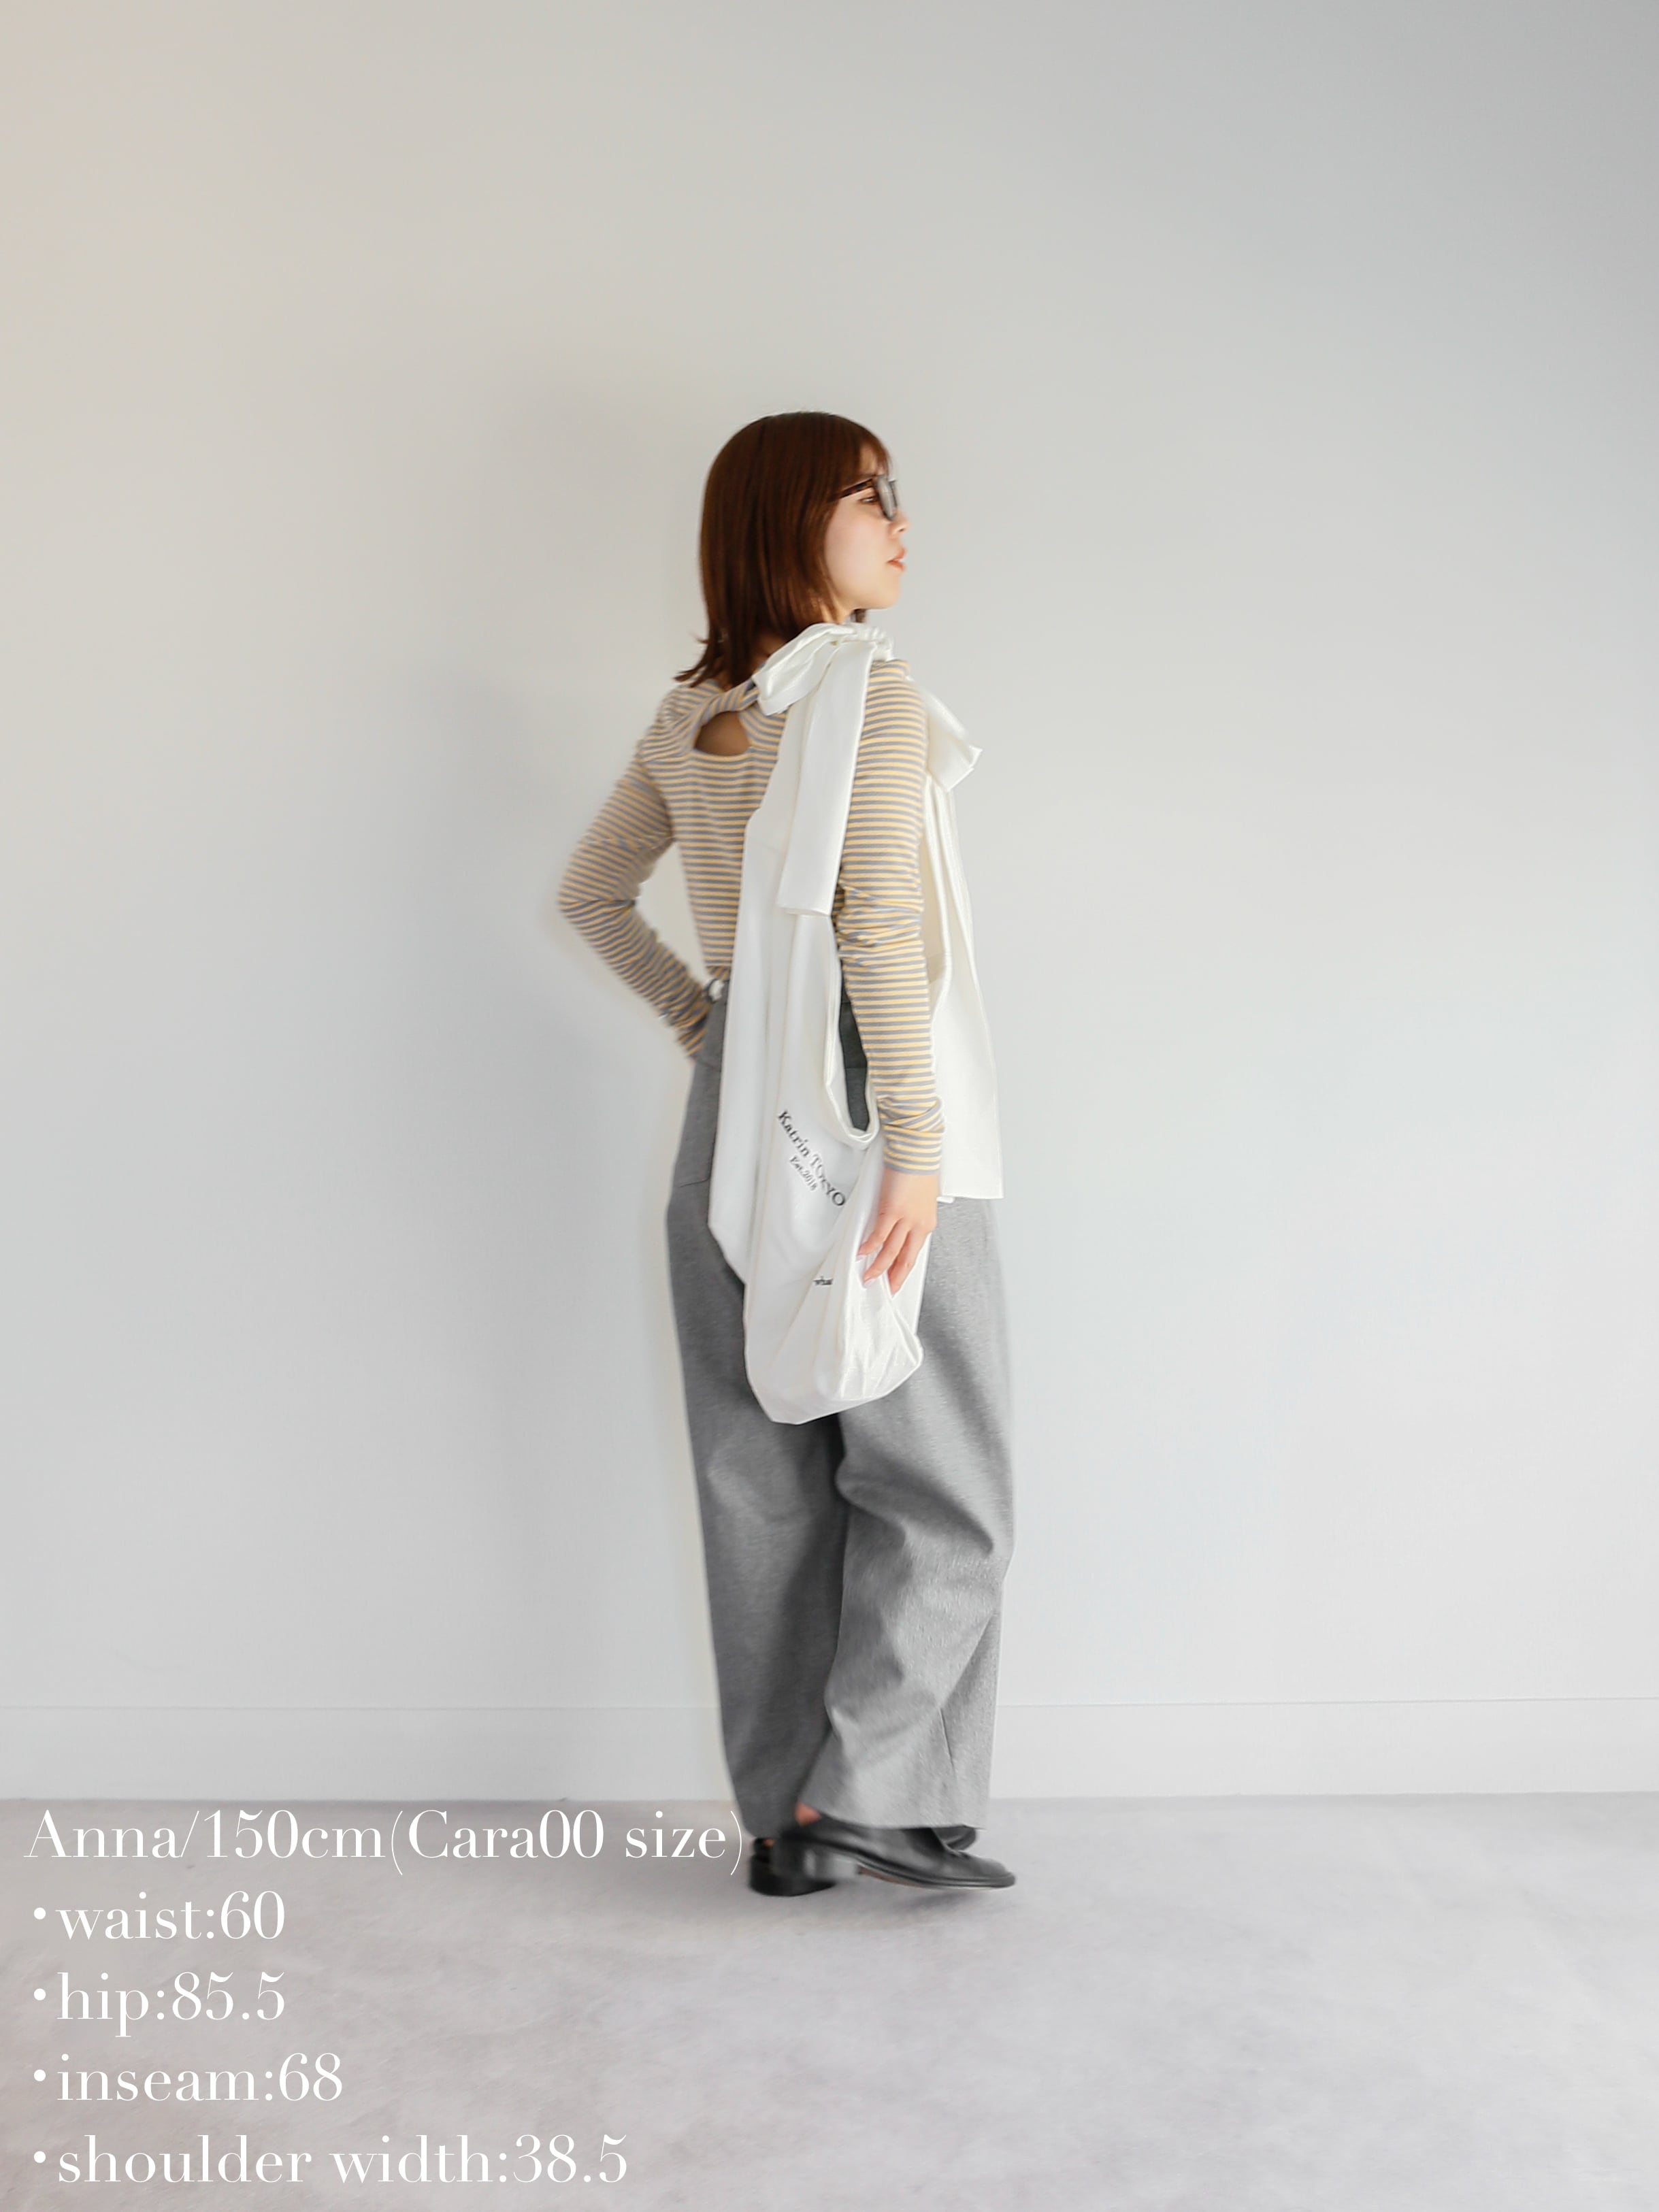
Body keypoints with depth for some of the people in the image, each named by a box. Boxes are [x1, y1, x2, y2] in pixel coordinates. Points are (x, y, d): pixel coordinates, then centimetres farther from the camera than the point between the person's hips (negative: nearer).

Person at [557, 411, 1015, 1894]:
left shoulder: (688, 716, 12)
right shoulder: (874, 698, -11)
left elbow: (593, 892, 20)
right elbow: (878, 928, -21)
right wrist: (916, 1144, -20)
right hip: (856, 1098, -7)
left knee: (764, 1481, 11)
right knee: (940, 1482, 6)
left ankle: (784, 1820, 20)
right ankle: (859, 1794, 4)